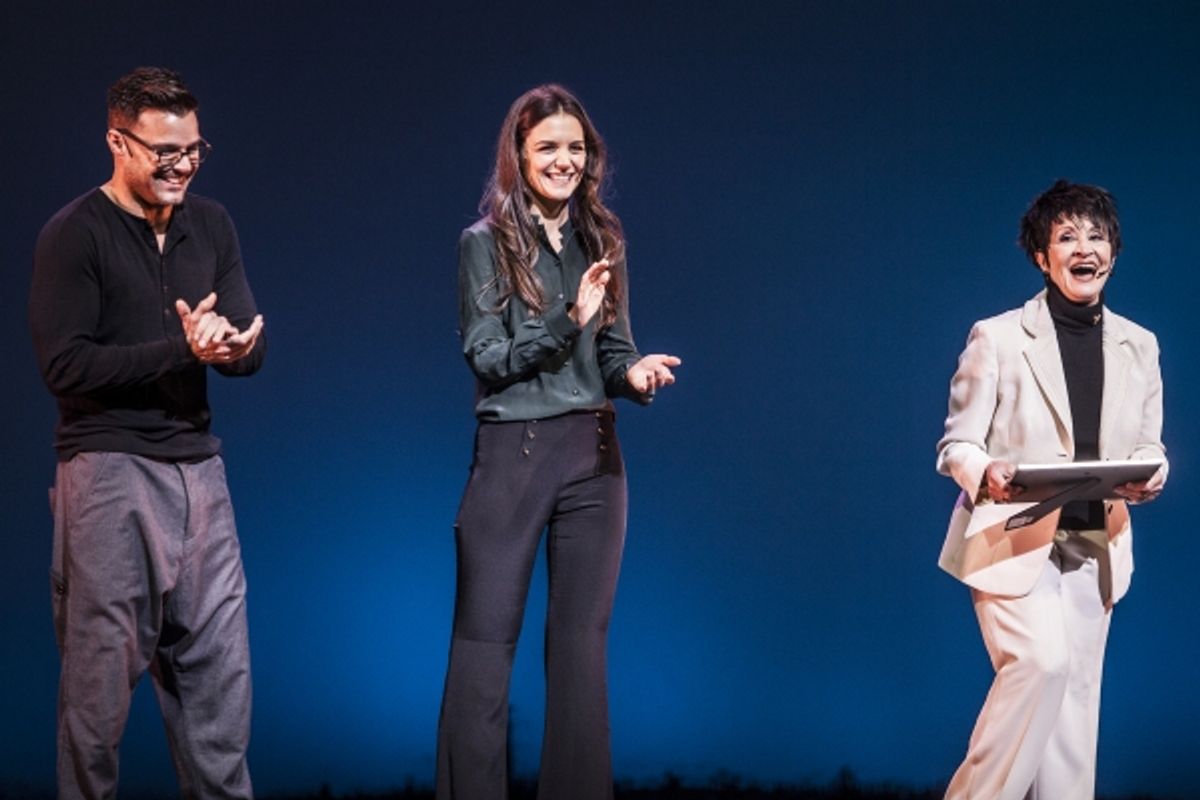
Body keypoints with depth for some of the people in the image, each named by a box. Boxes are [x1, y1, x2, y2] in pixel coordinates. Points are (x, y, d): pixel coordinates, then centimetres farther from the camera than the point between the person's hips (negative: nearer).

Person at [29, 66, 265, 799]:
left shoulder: (211, 226, 9)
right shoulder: (74, 235, -8)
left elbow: (252, 348, 7)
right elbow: (64, 365, -14)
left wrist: (228, 342, -17)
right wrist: (180, 350, -20)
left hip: (198, 465, 5)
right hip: (109, 469, -5)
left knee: (217, 657, 8)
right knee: (105, 660, 0)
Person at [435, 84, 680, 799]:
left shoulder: (602, 241, 10)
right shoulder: (487, 243, -2)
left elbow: (614, 352, 12)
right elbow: (487, 358, -8)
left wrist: (636, 374, -11)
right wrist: (567, 321, -20)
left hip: (593, 453, 4)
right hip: (512, 452, -4)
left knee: (582, 639, 7)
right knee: (486, 639, -2)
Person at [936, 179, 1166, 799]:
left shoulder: (1139, 346, 10)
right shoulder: (997, 337, -2)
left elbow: (1150, 447, 13)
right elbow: (956, 444, -3)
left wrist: (1149, 476, -11)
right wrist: (985, 474, -26)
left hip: (1094, 548, 5)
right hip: (1014, 540, -5)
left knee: (1075, 696, 6)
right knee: (1041, 661, -23)